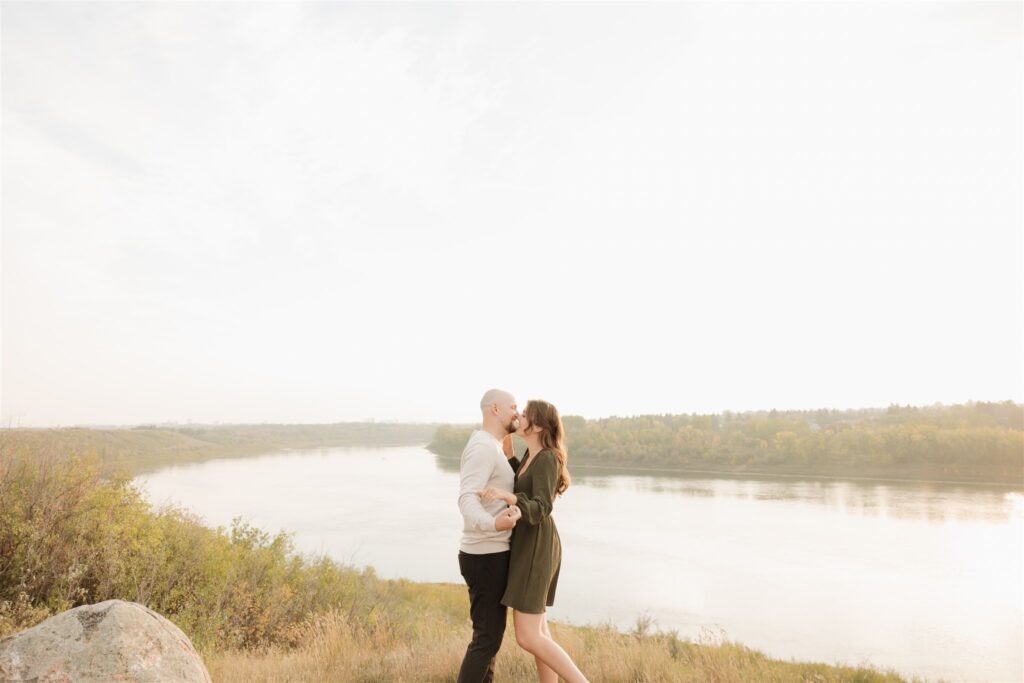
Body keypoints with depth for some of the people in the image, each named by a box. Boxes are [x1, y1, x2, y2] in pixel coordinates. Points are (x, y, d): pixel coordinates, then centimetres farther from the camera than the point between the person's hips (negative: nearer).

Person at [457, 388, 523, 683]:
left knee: (492, 631, 18)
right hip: (487, 558, -10)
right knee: (487, 638, -2)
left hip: (489, 555, 10)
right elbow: (467, 500, -34)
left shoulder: (488, 448, 13)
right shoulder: (483, 447, -21)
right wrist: (493, 524, -54)